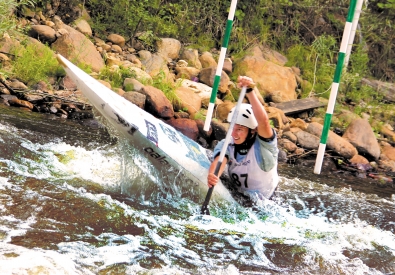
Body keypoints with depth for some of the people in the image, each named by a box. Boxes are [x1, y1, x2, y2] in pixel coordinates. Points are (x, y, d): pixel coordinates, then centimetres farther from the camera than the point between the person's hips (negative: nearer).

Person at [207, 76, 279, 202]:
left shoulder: (263, 144, -20)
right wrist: (212, 175, -51)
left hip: (262, 203, -5)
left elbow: (263, 121, -40)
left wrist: (249, 91, -48)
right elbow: (219, 161, -27)